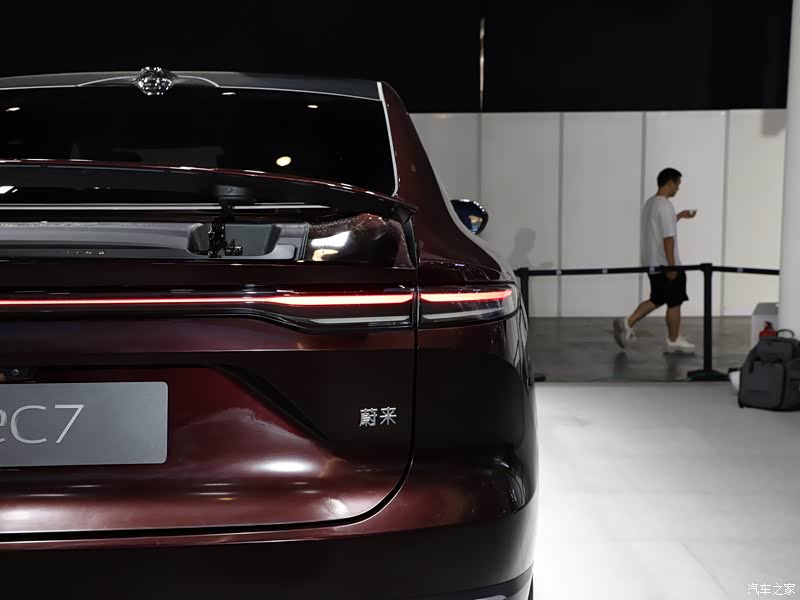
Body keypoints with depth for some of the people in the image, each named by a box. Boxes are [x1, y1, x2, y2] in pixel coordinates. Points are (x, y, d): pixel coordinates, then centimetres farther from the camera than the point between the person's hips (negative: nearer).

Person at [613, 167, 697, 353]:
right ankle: (673, 341, 15)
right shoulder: (665, 205, -18)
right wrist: (671, 266, -22)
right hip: (665, 263, -9)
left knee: (657, 300, 17)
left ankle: (627, 323, 6)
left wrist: (680, 216, 29)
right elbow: (668, 237, -22)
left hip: (652, 263, 9)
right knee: (674, 302, 4)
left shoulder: (649, 203, 12)